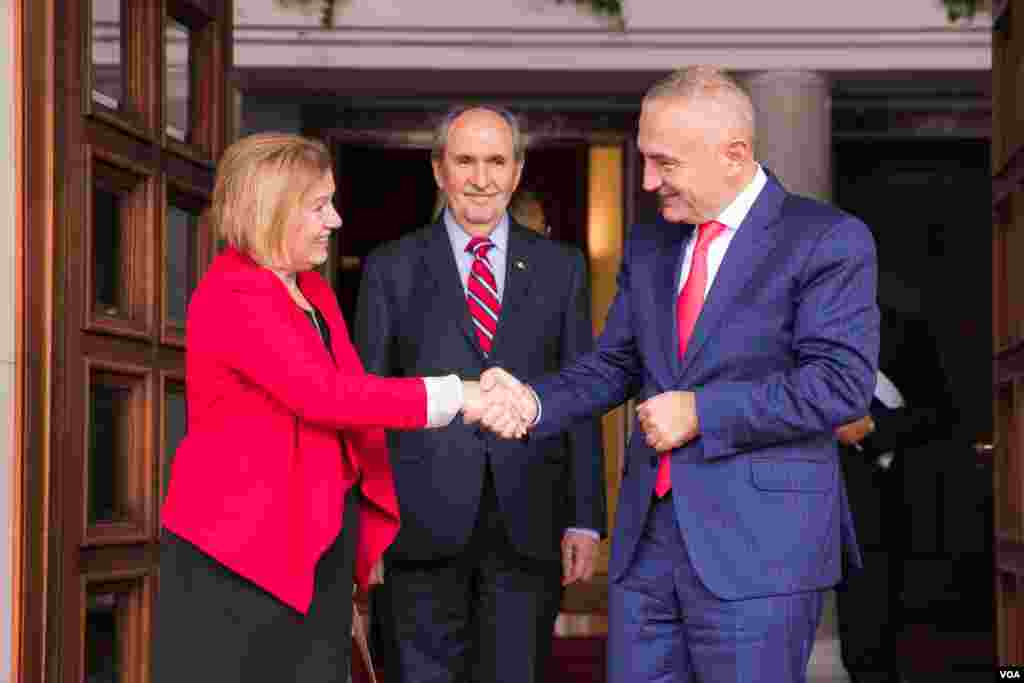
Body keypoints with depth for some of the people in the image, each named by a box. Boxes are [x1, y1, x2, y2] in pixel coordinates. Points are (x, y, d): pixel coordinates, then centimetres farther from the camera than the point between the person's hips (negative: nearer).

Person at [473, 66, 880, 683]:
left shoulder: (829, 240, -6)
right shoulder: (648, 245, 15)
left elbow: (840, 384, -15)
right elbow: (613, 367, 18)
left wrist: (699, 412, -14)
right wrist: (535, 401, -2)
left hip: (760, 545, -6)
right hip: (648, 537, 6)